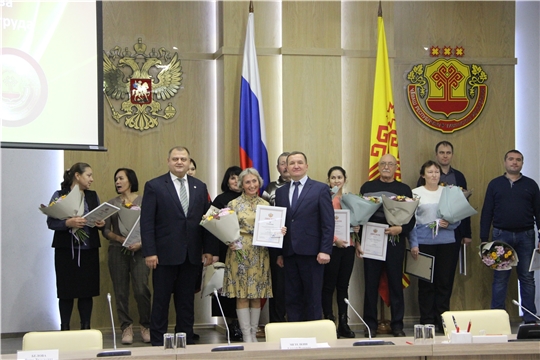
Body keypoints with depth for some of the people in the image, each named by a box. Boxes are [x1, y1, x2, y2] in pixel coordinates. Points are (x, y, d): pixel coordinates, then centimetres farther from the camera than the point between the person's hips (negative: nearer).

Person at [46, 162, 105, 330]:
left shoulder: (93, 196, 12)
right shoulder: (59, 195, 0)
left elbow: (101, 218, 13)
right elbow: (51, 222, -7)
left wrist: (101, 223, -9)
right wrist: (68, 223, -23)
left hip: (89, 250, 3)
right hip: (66, 249, -3)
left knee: (87, 291, 3)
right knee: (66, 292, 0)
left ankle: (86, 328, 11)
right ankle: (64, 329, 9)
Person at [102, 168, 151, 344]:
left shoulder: (144, 201, 4)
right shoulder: (111, 203, 11)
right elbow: (106, 230, 7)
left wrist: (141, 243, -14)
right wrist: (121, 239, -10)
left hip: (139, 251, -2)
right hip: (117, 251, 2)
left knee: (141, 290, -11)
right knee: (121, 291, 1)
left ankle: (146, 326, 5)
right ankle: (126, 328, 10)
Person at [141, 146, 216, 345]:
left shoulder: (200, 187, 10)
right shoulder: (154, 186, -2)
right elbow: (147, 222, -6)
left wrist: (209, 249, 4)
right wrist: (149, 252, -12)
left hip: (192, 254, 4)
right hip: (165, 254, -3)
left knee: (186, 301, 9)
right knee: (161, 300, 4)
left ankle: (186, 340, 16)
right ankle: (157, 342, 11)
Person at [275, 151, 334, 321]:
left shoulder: (320, 189, 1)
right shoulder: (280, 192, 13)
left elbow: (328, 223, -4)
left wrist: (325, 250, -12)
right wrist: (279, 253, 7)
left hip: (311, 253, -4)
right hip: (289, 254, 4)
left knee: (313, 299, 2)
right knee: (292, 299, 5)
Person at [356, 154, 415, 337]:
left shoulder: (404, 189, 7)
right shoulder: (367, 187, 7)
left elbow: (411, 218, 4)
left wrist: (401, 229, -15)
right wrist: (358, 241, 2)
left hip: (395, 244, 0)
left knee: (396, 284, 4)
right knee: (371, 284, 2)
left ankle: (397, 324, 11)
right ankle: (370, 324, 10)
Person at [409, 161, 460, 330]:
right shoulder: (416, 193, 5)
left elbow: (458, 218, 11)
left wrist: (449, 224, -10)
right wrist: (413, 244, -7)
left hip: (446, 242, 2)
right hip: (424, 243, -2)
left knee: (445, 282, 1)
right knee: (426, 283, -1)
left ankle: (443, 321, 8)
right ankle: (427, 322, 5)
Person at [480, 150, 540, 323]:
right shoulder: (495, 184, 7)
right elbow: (486, 213, 5)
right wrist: (483, 240, -1)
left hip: (525, 236, 1)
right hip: (501, 235, 0)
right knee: (500, 278, 3)